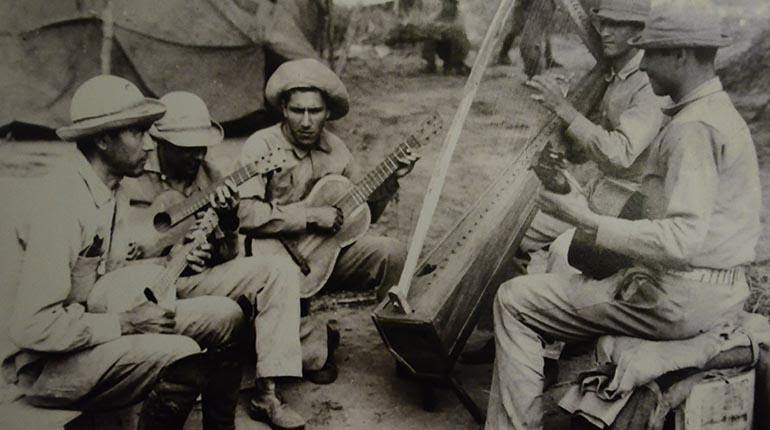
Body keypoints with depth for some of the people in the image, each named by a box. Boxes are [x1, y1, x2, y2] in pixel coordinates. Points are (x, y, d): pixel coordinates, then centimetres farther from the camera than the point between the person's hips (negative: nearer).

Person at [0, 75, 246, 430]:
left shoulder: (107, 186, 2)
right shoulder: (62, 204, -26)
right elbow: (33, 328, -28)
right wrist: (125, 324, -20)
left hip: (91, 327, 9)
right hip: (46, 366, -9)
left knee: (226, 316, 1)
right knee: (182, 356, -30)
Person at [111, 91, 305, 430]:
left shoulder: (210, 177, 7)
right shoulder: (131, 181, -6)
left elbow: (226, 259, 7)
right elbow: (115, 260, -11)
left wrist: (228, 221, -15)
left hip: (196, 280, 5)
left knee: (280, 271, -16)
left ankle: (267, 392, -17)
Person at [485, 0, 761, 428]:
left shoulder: (693, 129, -20)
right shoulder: (721, 111, 13)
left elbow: (683, 239, -28)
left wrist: (589, 221, -22)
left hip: (679, 299, -10)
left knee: (514, 300, -6)